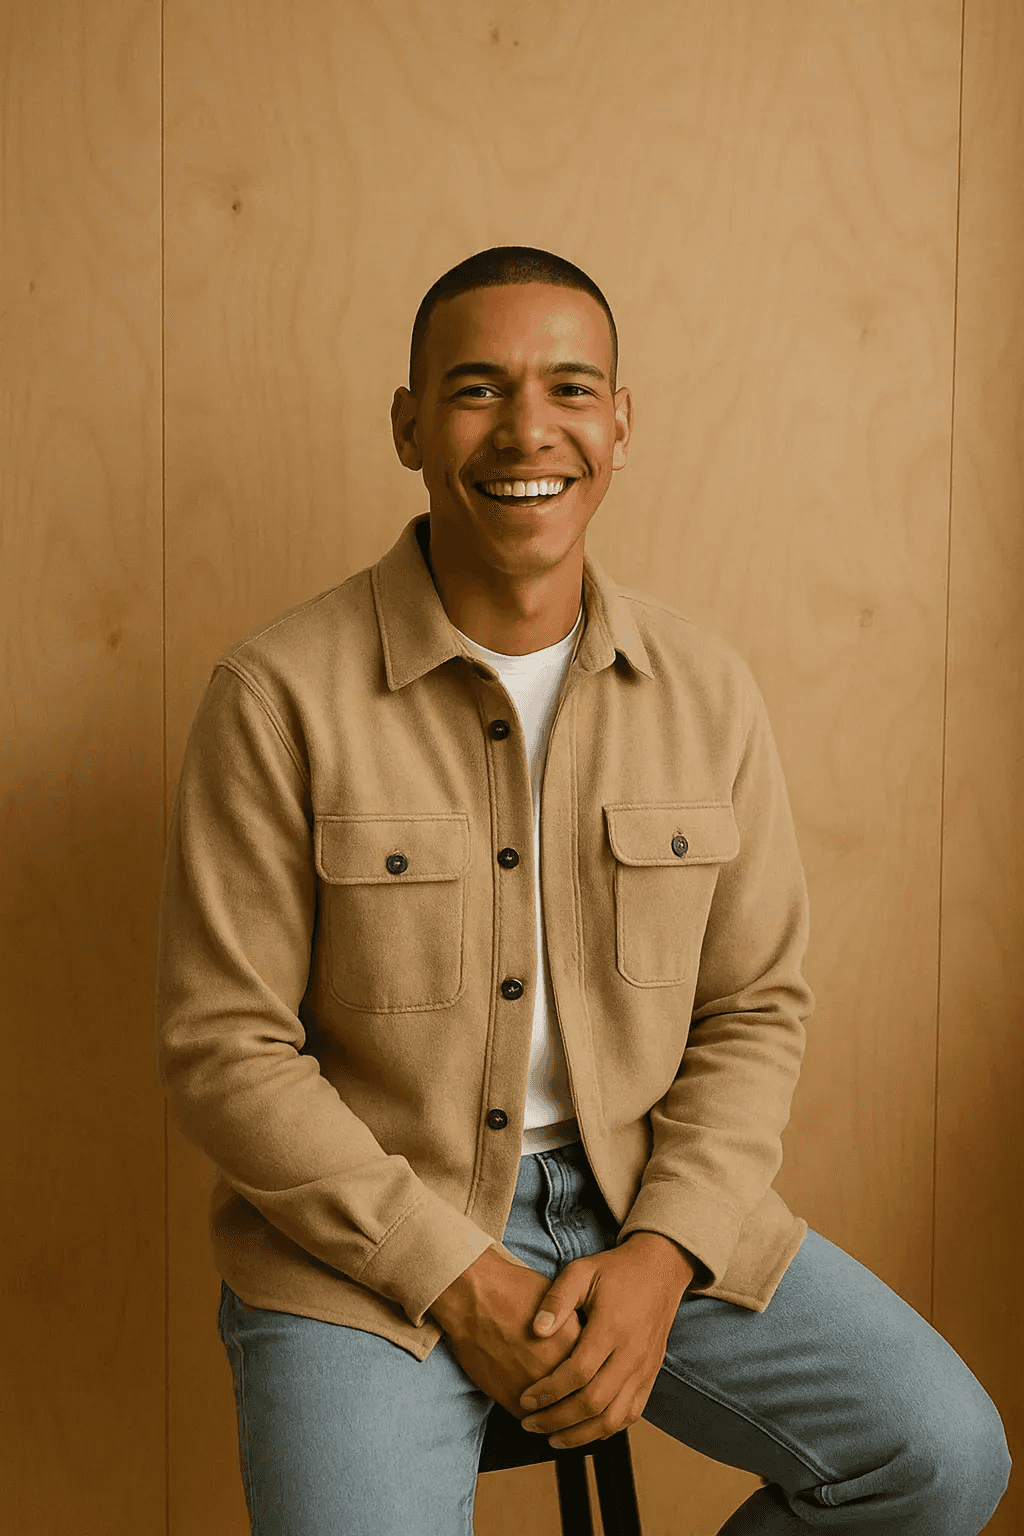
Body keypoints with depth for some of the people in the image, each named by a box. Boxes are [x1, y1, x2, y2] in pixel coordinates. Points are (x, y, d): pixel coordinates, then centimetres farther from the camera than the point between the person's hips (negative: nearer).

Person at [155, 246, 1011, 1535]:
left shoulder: (707, 689, 0)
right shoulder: (278, 693, -11)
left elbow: (756, 1009, 5)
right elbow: (225, 1048, -10)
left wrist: (662, 1257, -9)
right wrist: (456, 1280, -15)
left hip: (646, 1205, 3)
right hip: (365, 1233, -3)